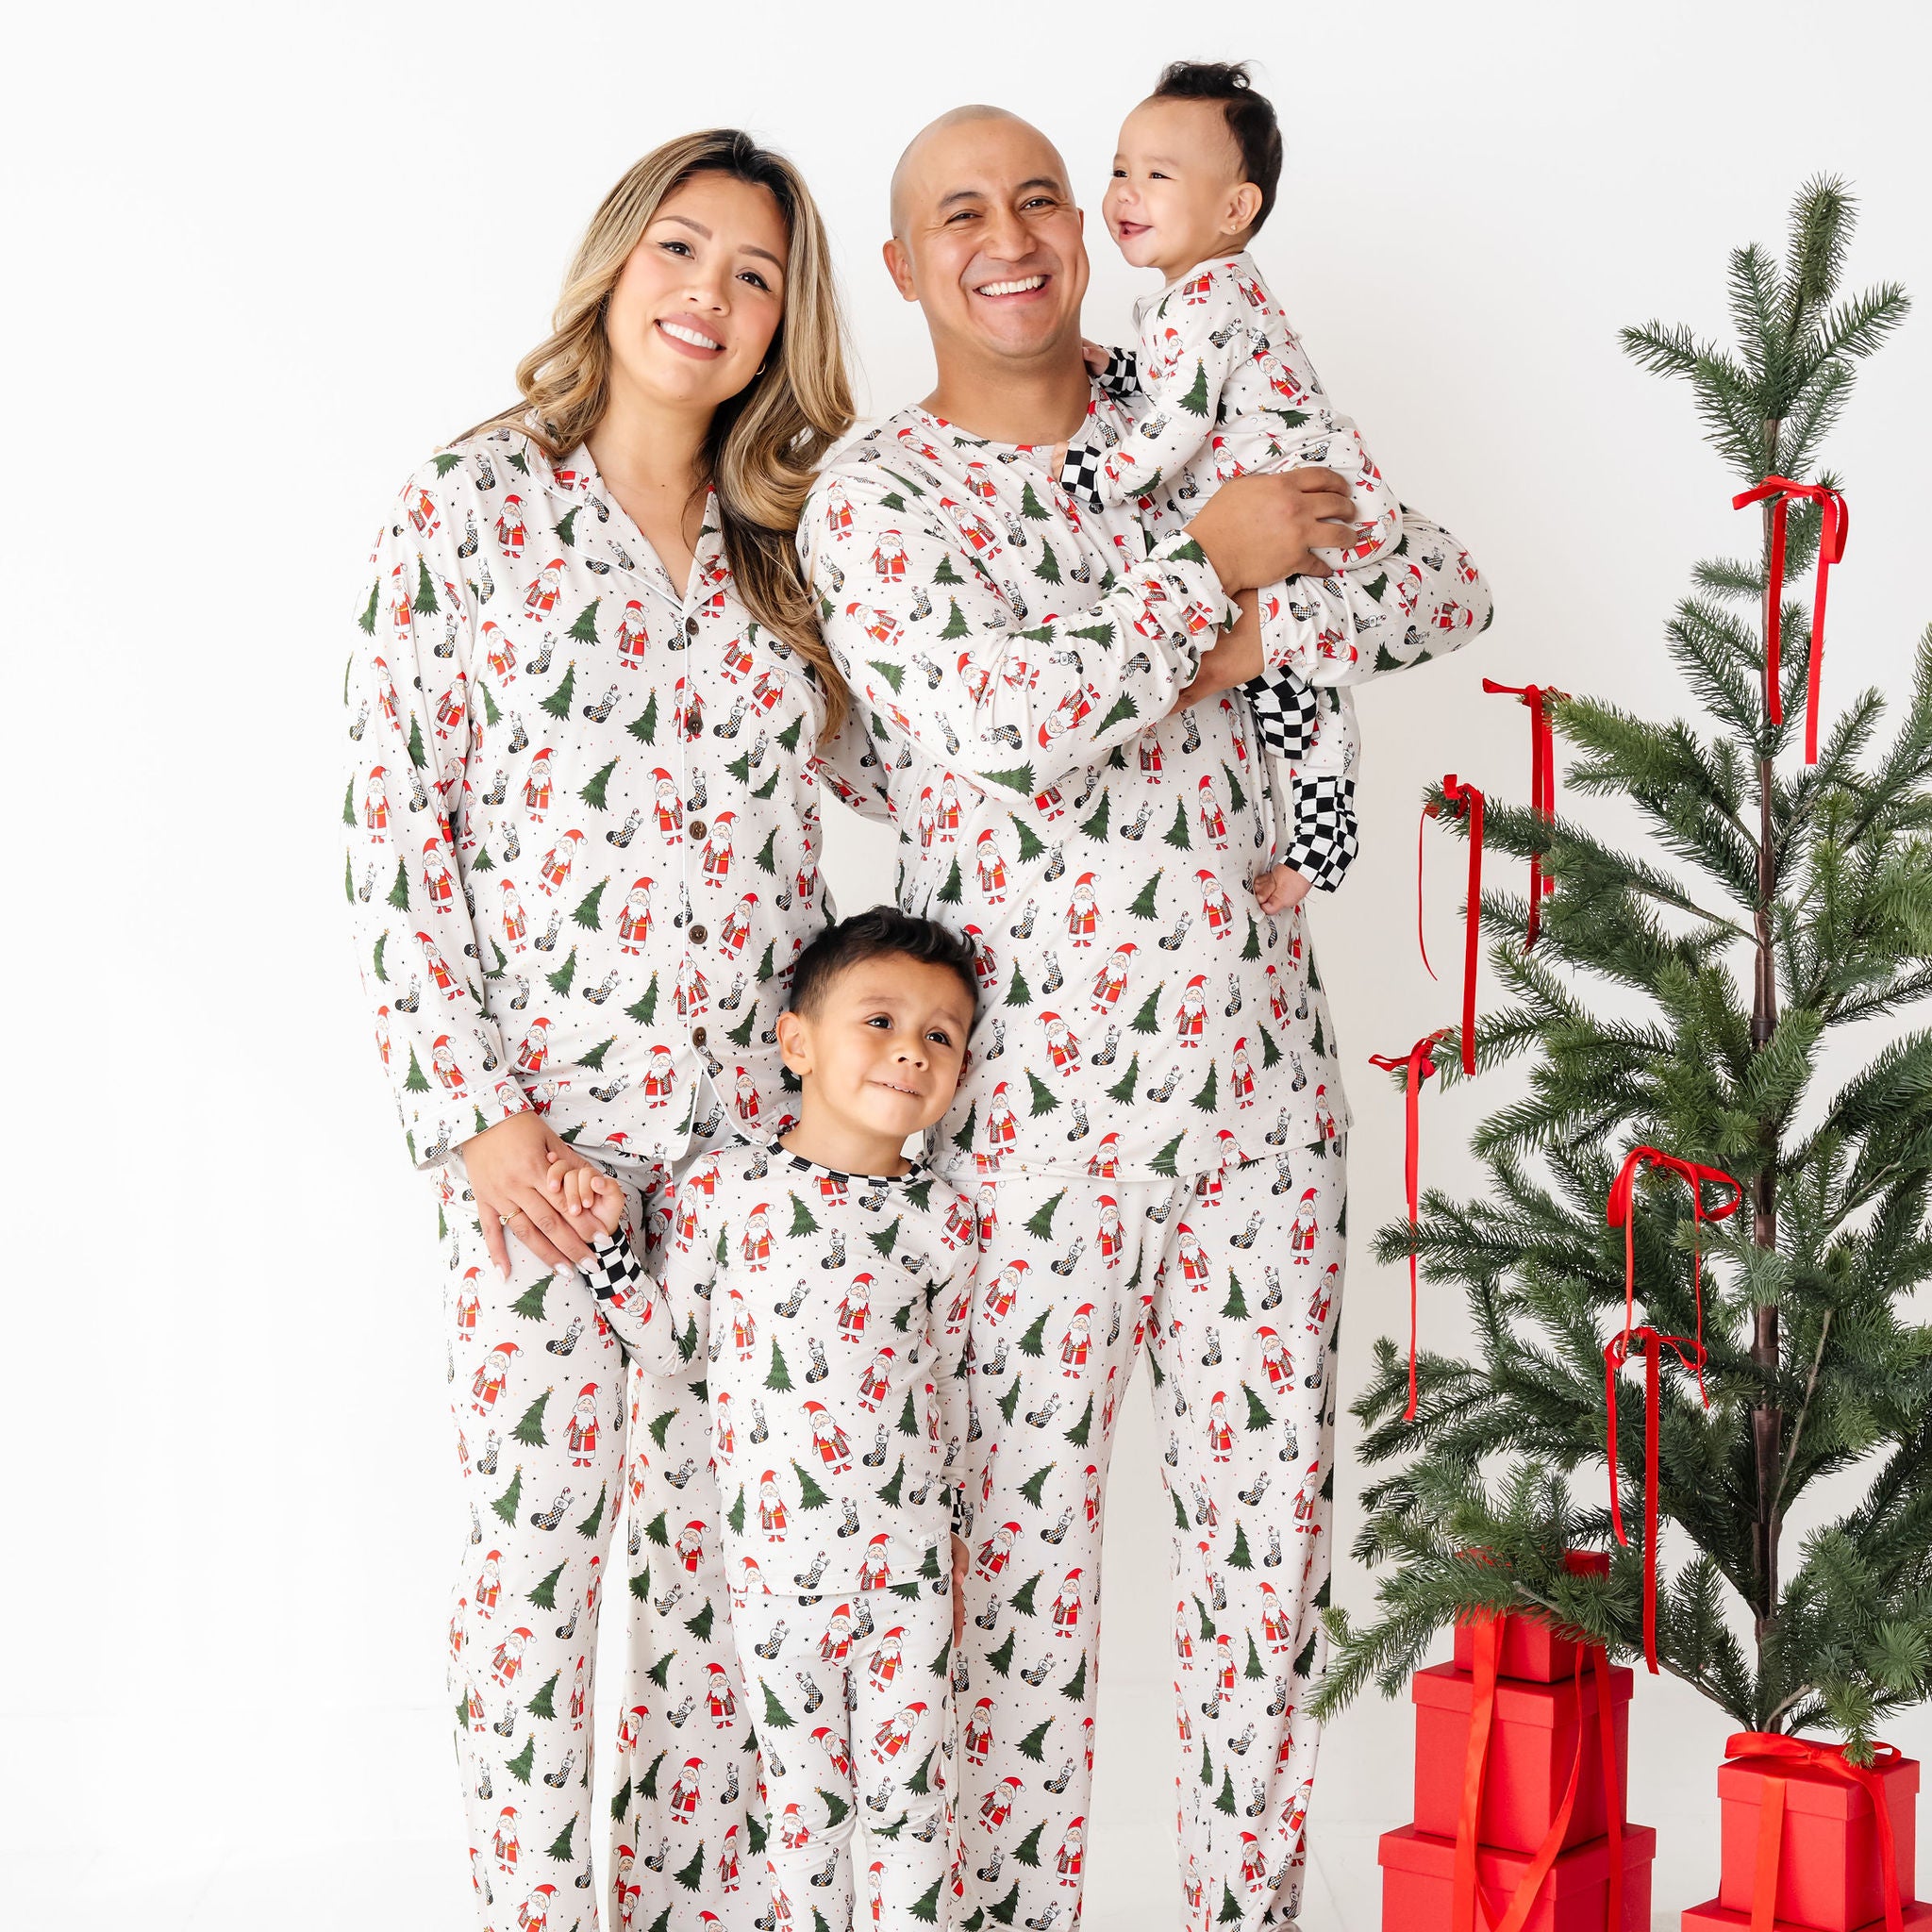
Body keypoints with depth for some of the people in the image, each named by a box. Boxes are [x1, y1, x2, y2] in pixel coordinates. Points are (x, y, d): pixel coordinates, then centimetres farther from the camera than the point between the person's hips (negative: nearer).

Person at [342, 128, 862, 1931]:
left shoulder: (782, 545, 10)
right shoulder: (472, 506, -2)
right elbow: (391, 822, -7)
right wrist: (471, 1109, -12)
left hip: (749, 1116, 4)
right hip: (538, 1111, -4)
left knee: (712, 1525, 10)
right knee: (534, 1527, 1)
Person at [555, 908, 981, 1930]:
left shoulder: (941, 1219, 1)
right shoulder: (723, 1186, -3)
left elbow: (947, 1388, 9)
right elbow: (671, 1344, 5)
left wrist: (951, 1547, 11)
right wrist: (610, 1239, -6)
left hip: (908, 1553, 1)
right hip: (776, 1553, 0)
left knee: (907, 1786, 5)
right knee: (802, 1786, 10)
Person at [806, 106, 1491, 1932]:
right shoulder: (870, 497, -5)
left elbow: (1447, 579, 3)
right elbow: (1014, 731, -21)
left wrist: (1255, 638, -12)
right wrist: (1207, 568, -12)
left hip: (1258, 1055, 4)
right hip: (1035, 1082, -4)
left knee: (1268, 1488, 11)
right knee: (1021, 1511, 3)